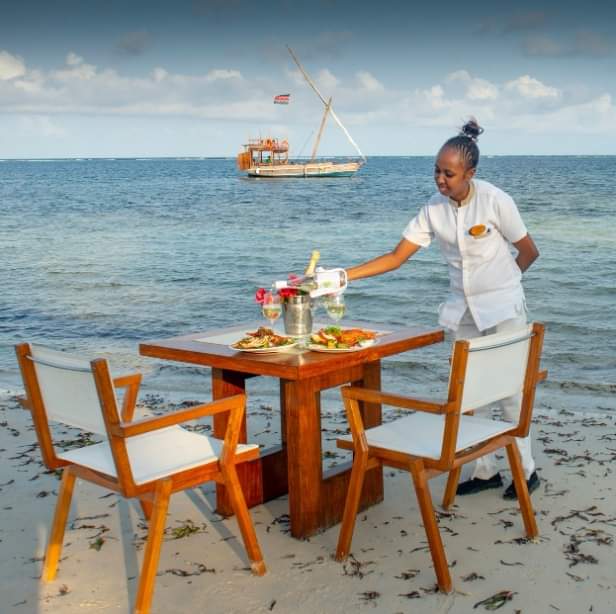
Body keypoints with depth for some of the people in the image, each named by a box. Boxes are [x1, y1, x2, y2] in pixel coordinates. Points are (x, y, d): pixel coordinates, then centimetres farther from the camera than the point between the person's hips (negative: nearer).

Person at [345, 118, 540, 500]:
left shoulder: (495, 201, -16)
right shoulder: (434, 210, -4)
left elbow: (529, 252, -5)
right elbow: (396, 257, -5)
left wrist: (500, 282, 9)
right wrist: (345, 275, -15)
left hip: (503, 308, -5)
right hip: (463, 310, 5)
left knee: (509, 389, -1)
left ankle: (526, 472, 15)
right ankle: (486, 471, 20)